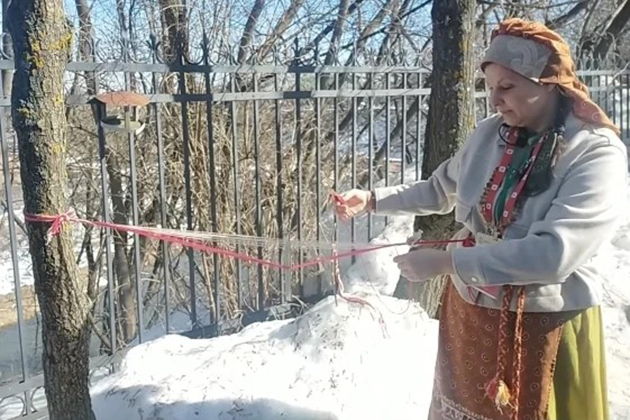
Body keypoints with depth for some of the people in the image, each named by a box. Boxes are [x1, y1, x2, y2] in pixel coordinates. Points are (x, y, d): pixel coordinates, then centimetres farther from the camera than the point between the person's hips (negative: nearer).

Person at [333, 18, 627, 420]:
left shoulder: (598, 154, -20)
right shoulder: (489, 134, -4)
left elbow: (554, 254, -31)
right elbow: (441, 190, 13)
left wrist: (444, 261, -29)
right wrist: (371, 199, 1)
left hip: (545, 326, -5)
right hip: (468, 313, 5)